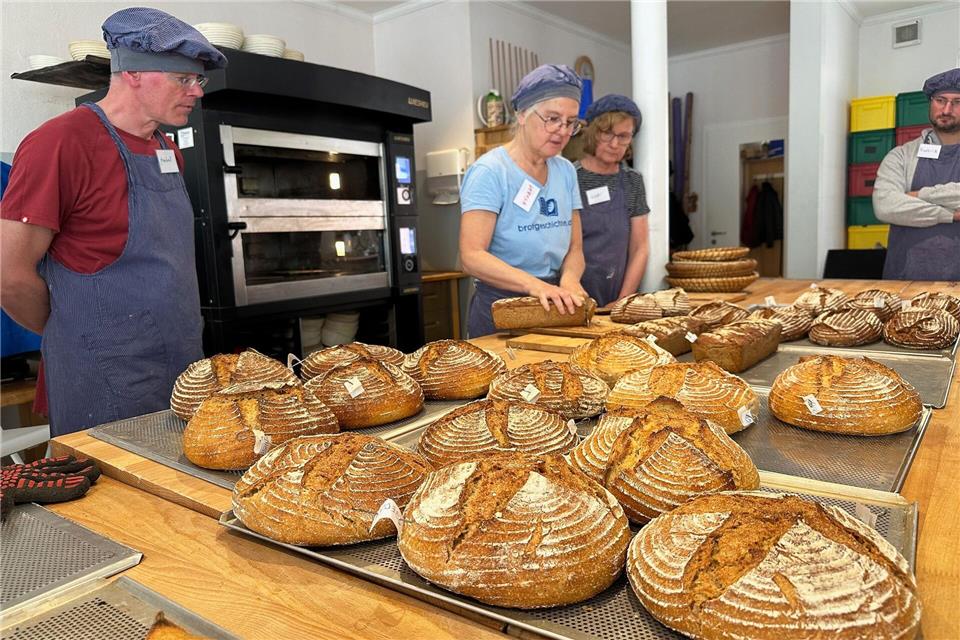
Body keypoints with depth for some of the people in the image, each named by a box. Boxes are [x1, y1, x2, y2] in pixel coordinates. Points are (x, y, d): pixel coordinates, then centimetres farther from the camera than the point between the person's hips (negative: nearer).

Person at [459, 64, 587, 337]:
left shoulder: (566, 171, 5)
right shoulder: (490, 171, -15)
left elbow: (574, 248, 5)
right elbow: (472, 256, -23)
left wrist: (569, 279, -17)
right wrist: (534, 284, -35)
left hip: (552, 310, 6)